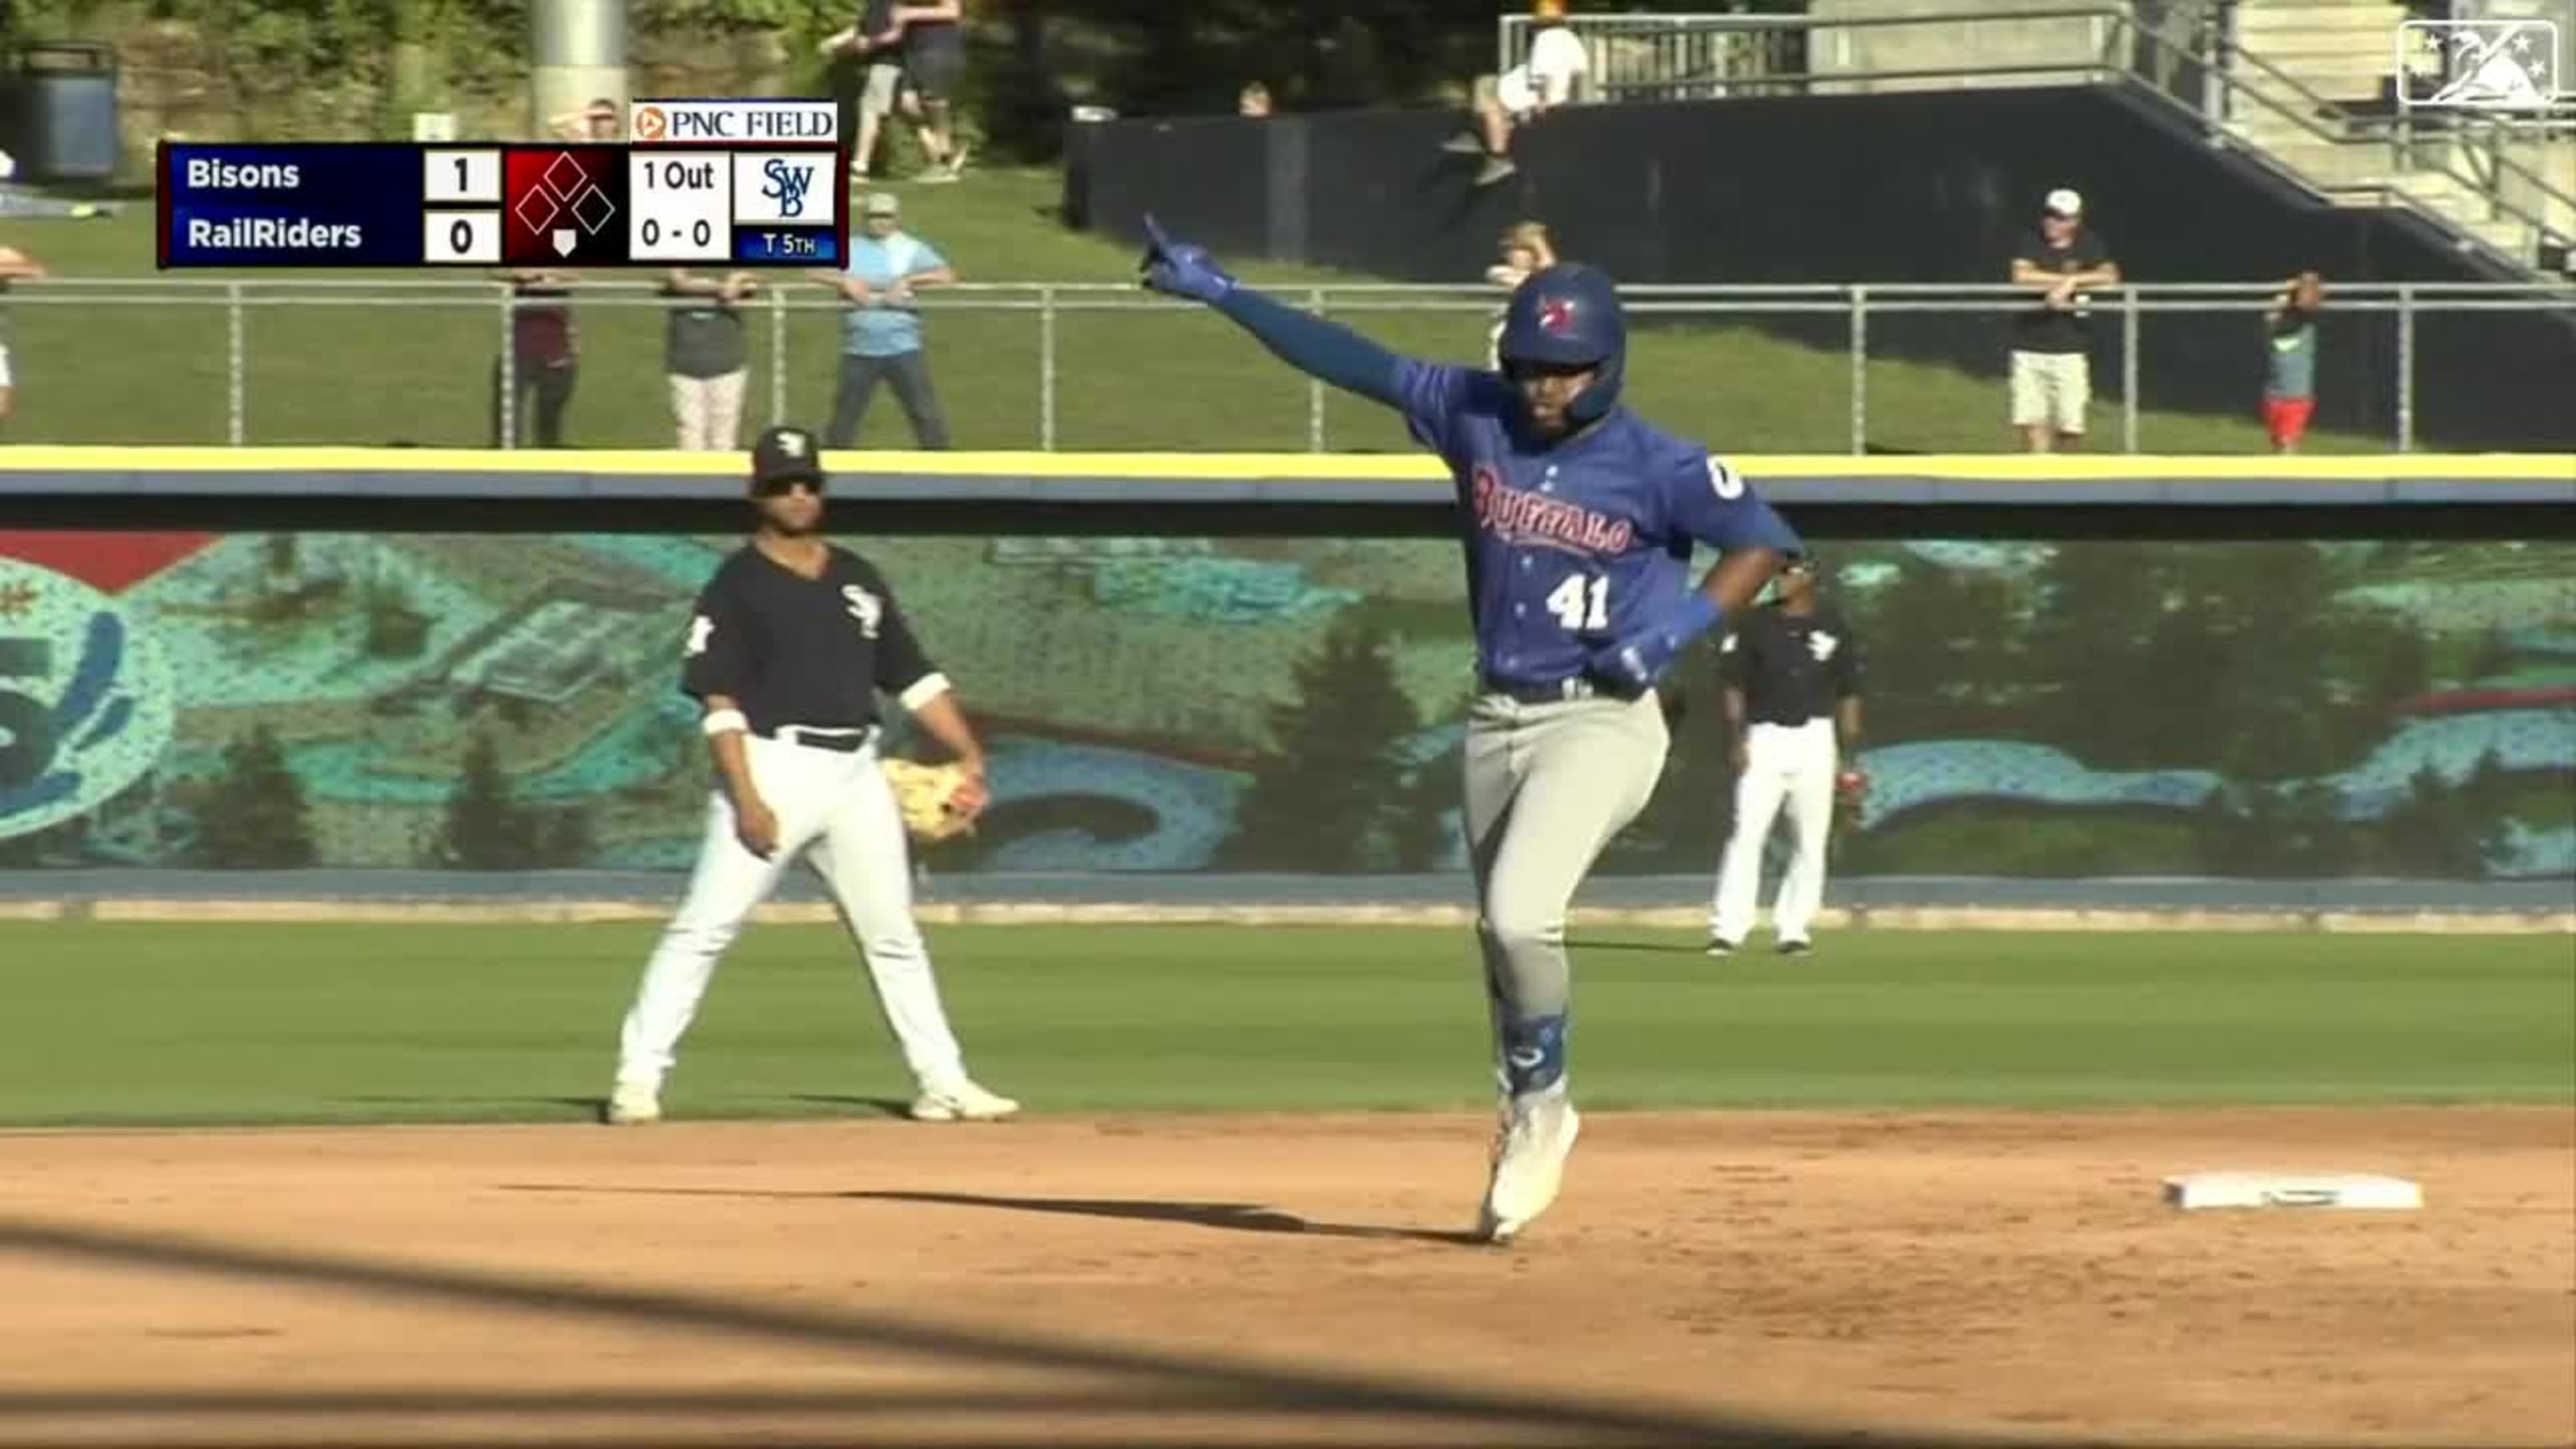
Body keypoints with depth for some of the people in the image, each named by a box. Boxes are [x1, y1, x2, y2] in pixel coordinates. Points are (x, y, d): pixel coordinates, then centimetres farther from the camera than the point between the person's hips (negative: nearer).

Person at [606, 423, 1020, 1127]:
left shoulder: (859, 580, 14)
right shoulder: (737, 586, -3)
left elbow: (912, 677, 16)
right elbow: (720, 701, -9)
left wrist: (970, 754, 5)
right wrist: (746, 801, -19)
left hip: (855, 775, 6)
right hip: (774, 766, -6)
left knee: (893, 934, 11)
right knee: (704, 927, -11)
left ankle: (943, 1083, 17)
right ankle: (637, 1079, -11)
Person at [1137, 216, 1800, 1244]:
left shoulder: (1655, 465, -11)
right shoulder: (1475, 415, 0)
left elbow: (1763, 542, -5)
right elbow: (1351, 360, 2)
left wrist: (1678, 629, -18)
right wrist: (1219, 293, 0)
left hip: (1600, 720, -6)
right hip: (1497, 718, 6)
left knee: (1520, 915, -20)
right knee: (1502, 931, 10)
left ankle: (1541, 1101, 2)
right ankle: (1525, 1121, 24)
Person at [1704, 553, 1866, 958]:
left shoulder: (1834, 627, 4)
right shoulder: (1756, 624, 3)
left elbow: (1848, 696, 8)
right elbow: (1735, 685, 4)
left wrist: (1851, 762, 5)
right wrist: (1736, 739, -10)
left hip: (1814, 741, 1)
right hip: (1764, 738, -1)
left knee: (1810, 842, 2)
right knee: (1747, 834, -11)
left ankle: (1793, 929, 11)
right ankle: (1728, 929, -14)